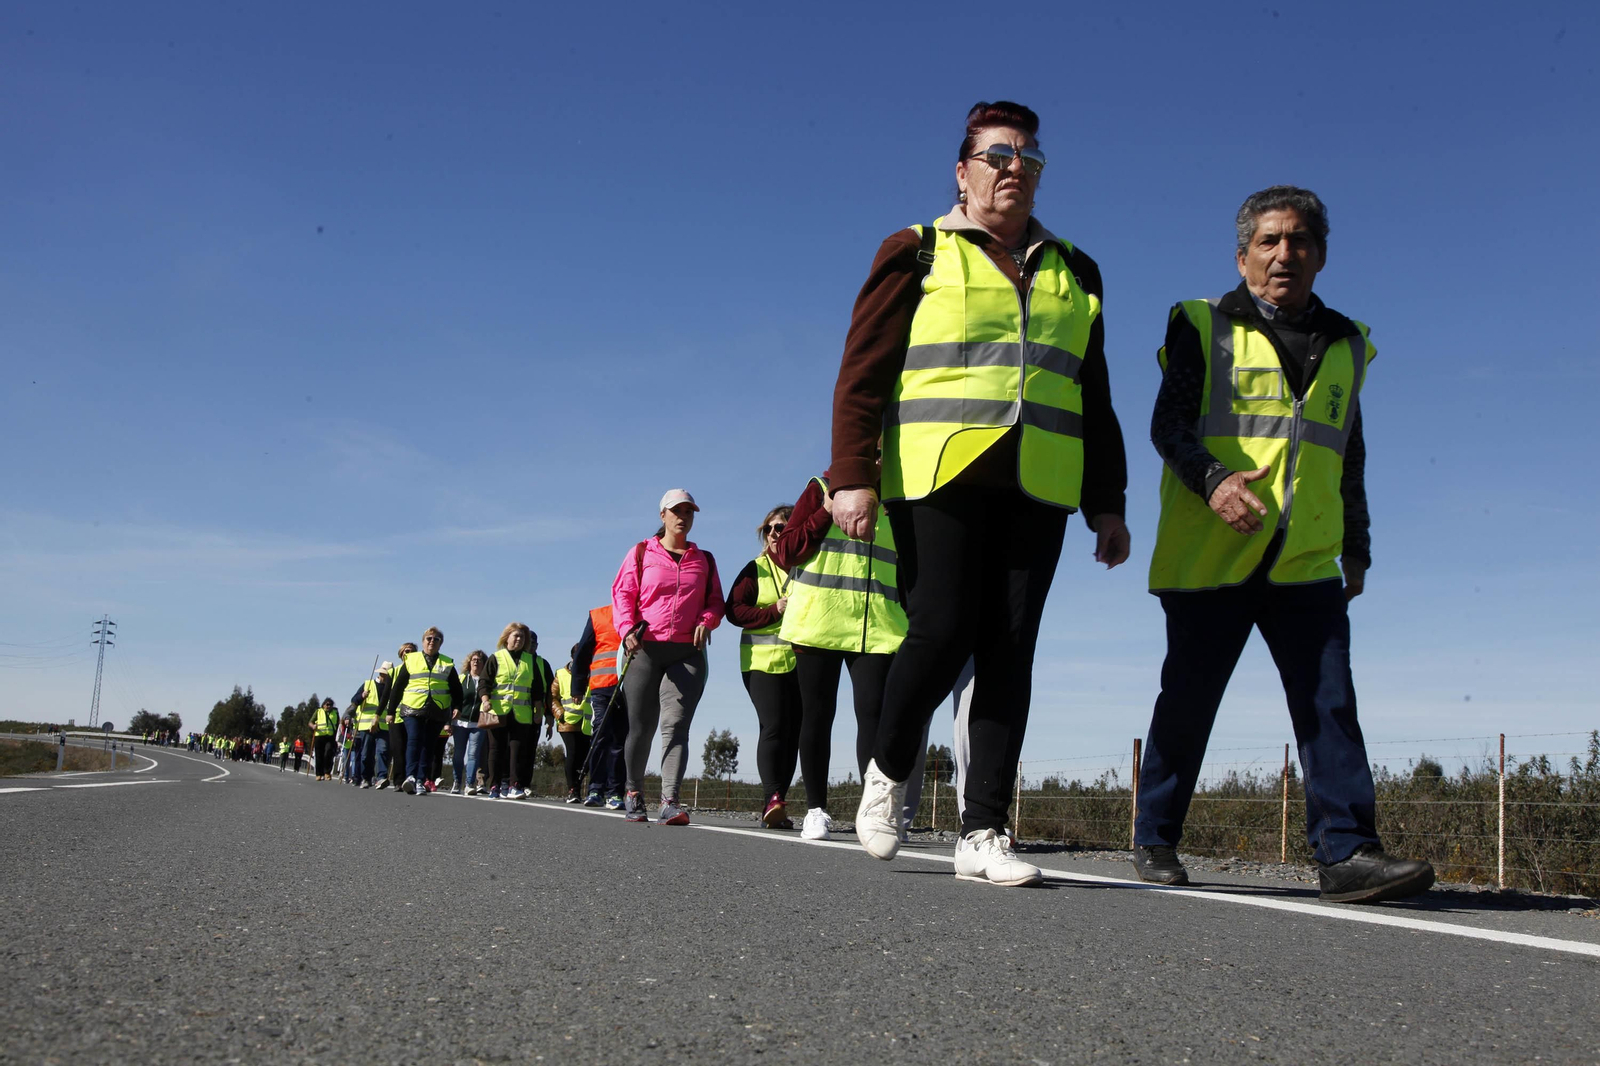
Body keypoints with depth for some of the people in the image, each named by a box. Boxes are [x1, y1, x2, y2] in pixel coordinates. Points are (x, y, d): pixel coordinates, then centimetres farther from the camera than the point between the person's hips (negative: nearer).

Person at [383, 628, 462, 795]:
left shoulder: (447, 664, 14)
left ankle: (421, 781, 4)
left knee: (428, 745, 3)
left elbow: (456, 690, 15)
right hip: (412, 708, -2)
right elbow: (397, 687, 11)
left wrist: (456, 708, 2)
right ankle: (411, 776, -27)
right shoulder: (411, 660, 10)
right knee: (414, 740, -17)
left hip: (436, 711, 2)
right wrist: (391, 710, 7)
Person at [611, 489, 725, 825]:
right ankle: (634, 793, 20)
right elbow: (623, 593, 5)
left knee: (675, 725, -12)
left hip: (688, 652, 1)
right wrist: (627, 629, -11)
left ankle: (670, 802, -19)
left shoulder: (704, 560, 17)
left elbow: (715, 601, 17)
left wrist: (706, 621, -5)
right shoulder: (641, 552, 11)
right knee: (640, 726, 1)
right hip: (645, 648, -1)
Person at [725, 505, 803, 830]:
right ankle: (773, 797, -19)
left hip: (801, 661, 2)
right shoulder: (756, 569, 7)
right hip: (763, 660, -2)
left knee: (793, 731, 2)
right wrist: (775, 611, -11)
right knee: (773, 727, -15)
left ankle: (776, 803, 9)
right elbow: (734, 610, 0)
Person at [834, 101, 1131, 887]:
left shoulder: (1073, 273, 20)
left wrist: (1107, 503, 14)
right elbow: (863, 371, 1)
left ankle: (983, 832, 3)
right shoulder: (919, 254, 8)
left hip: (1037, 489, 4)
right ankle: (888, 770, 17)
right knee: (942, 632, -11)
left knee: (1010, 650, -2)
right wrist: (853, 477, -10)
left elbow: (1094, 400, 21)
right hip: (940, 477, -4)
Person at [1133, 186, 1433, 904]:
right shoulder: (1205, 327, 5)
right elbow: (1168, 424, -5)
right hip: (1210, 558, -3)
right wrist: (1211, 479, -24)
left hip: (1307, 563, 3)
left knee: (1330, 702, -7)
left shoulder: (1346, 345, 19)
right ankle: (1155, 841, 16)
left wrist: (1357, 549, 23)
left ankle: (1346, 852, -6)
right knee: (1187, 702, 3)